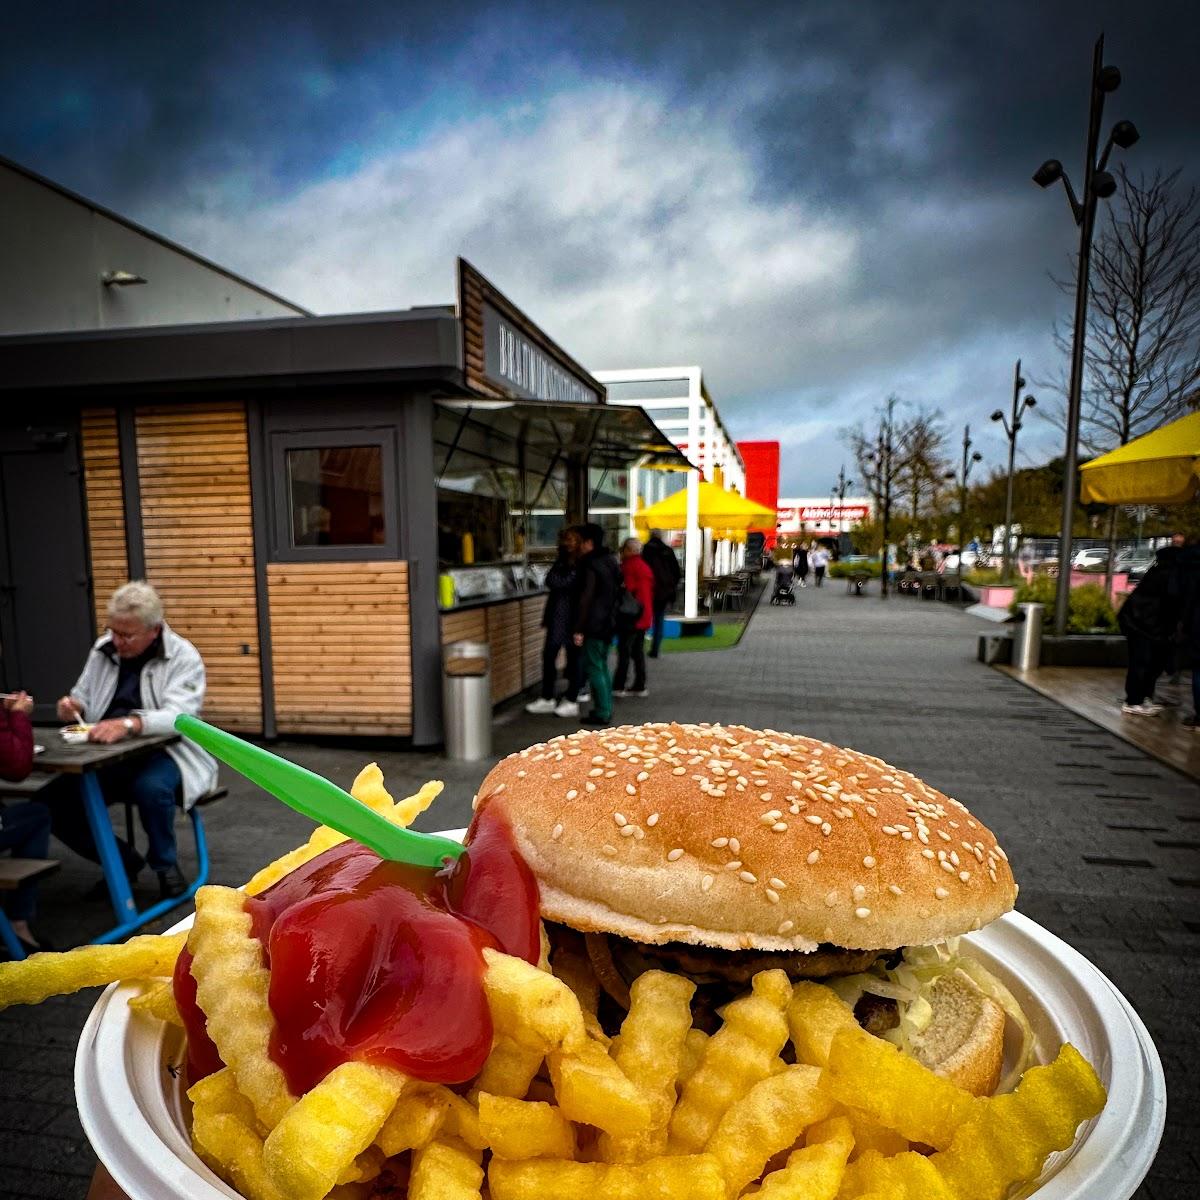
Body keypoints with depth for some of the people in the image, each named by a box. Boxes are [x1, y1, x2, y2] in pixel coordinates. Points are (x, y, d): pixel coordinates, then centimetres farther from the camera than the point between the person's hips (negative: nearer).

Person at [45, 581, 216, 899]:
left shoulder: (183, 657, -9)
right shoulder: (104, 648, 8)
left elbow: (179, 716, -24)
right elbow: (82, 697, 20)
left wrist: (128, 724, -42)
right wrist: (73, 706, -6)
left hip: (162, 753, -6)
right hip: (104, 757, 6)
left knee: (151, 788, -37)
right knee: (53, 802, -15)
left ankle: (165, 864, -5)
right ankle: (123, 861, 10)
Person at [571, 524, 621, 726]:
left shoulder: (590, 566, -16)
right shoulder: (610, 562, 12)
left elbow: (585, 599, -19)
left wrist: (579, 629, -16)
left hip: (594, 625, -9)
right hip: (608, 622, 9)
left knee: (594, 668, -3)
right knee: (602, 666, 17)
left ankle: (602, 713, -1)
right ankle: (606, 708, 23)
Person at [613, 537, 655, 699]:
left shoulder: (628, 566, -11)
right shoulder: (645, 567, 16)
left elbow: (627, 590, -17)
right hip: (644, 617, 8)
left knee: (624, 651, -6)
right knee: (638, 651, 12)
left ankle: (618, 686, -4)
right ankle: (639, 686, 15)